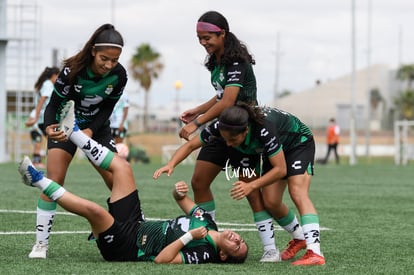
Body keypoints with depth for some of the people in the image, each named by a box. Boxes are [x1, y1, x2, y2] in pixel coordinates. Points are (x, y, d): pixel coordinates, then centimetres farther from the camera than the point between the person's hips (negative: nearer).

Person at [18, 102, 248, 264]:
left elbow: (161, 260, -31)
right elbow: (184, 201, 18)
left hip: (124, 247, -9)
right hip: (135, 224, 9)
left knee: (94, 210, -34)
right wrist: (180, 194, -6)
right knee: (121, 166, 6)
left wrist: (188, 237, -31)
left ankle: (39, 181, -14)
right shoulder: (207, 223, 3)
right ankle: (72, 131, 13)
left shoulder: (204, 253, -20)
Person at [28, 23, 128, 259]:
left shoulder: (119, 75, -19)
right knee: (53, 182, -15)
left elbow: (107, 108, -6)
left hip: (97, 128, 3)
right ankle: (41, 243, -8)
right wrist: (49, 126, -43)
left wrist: (91, 130, -21)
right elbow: (54, 104, -23)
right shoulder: (72, 71, -28)